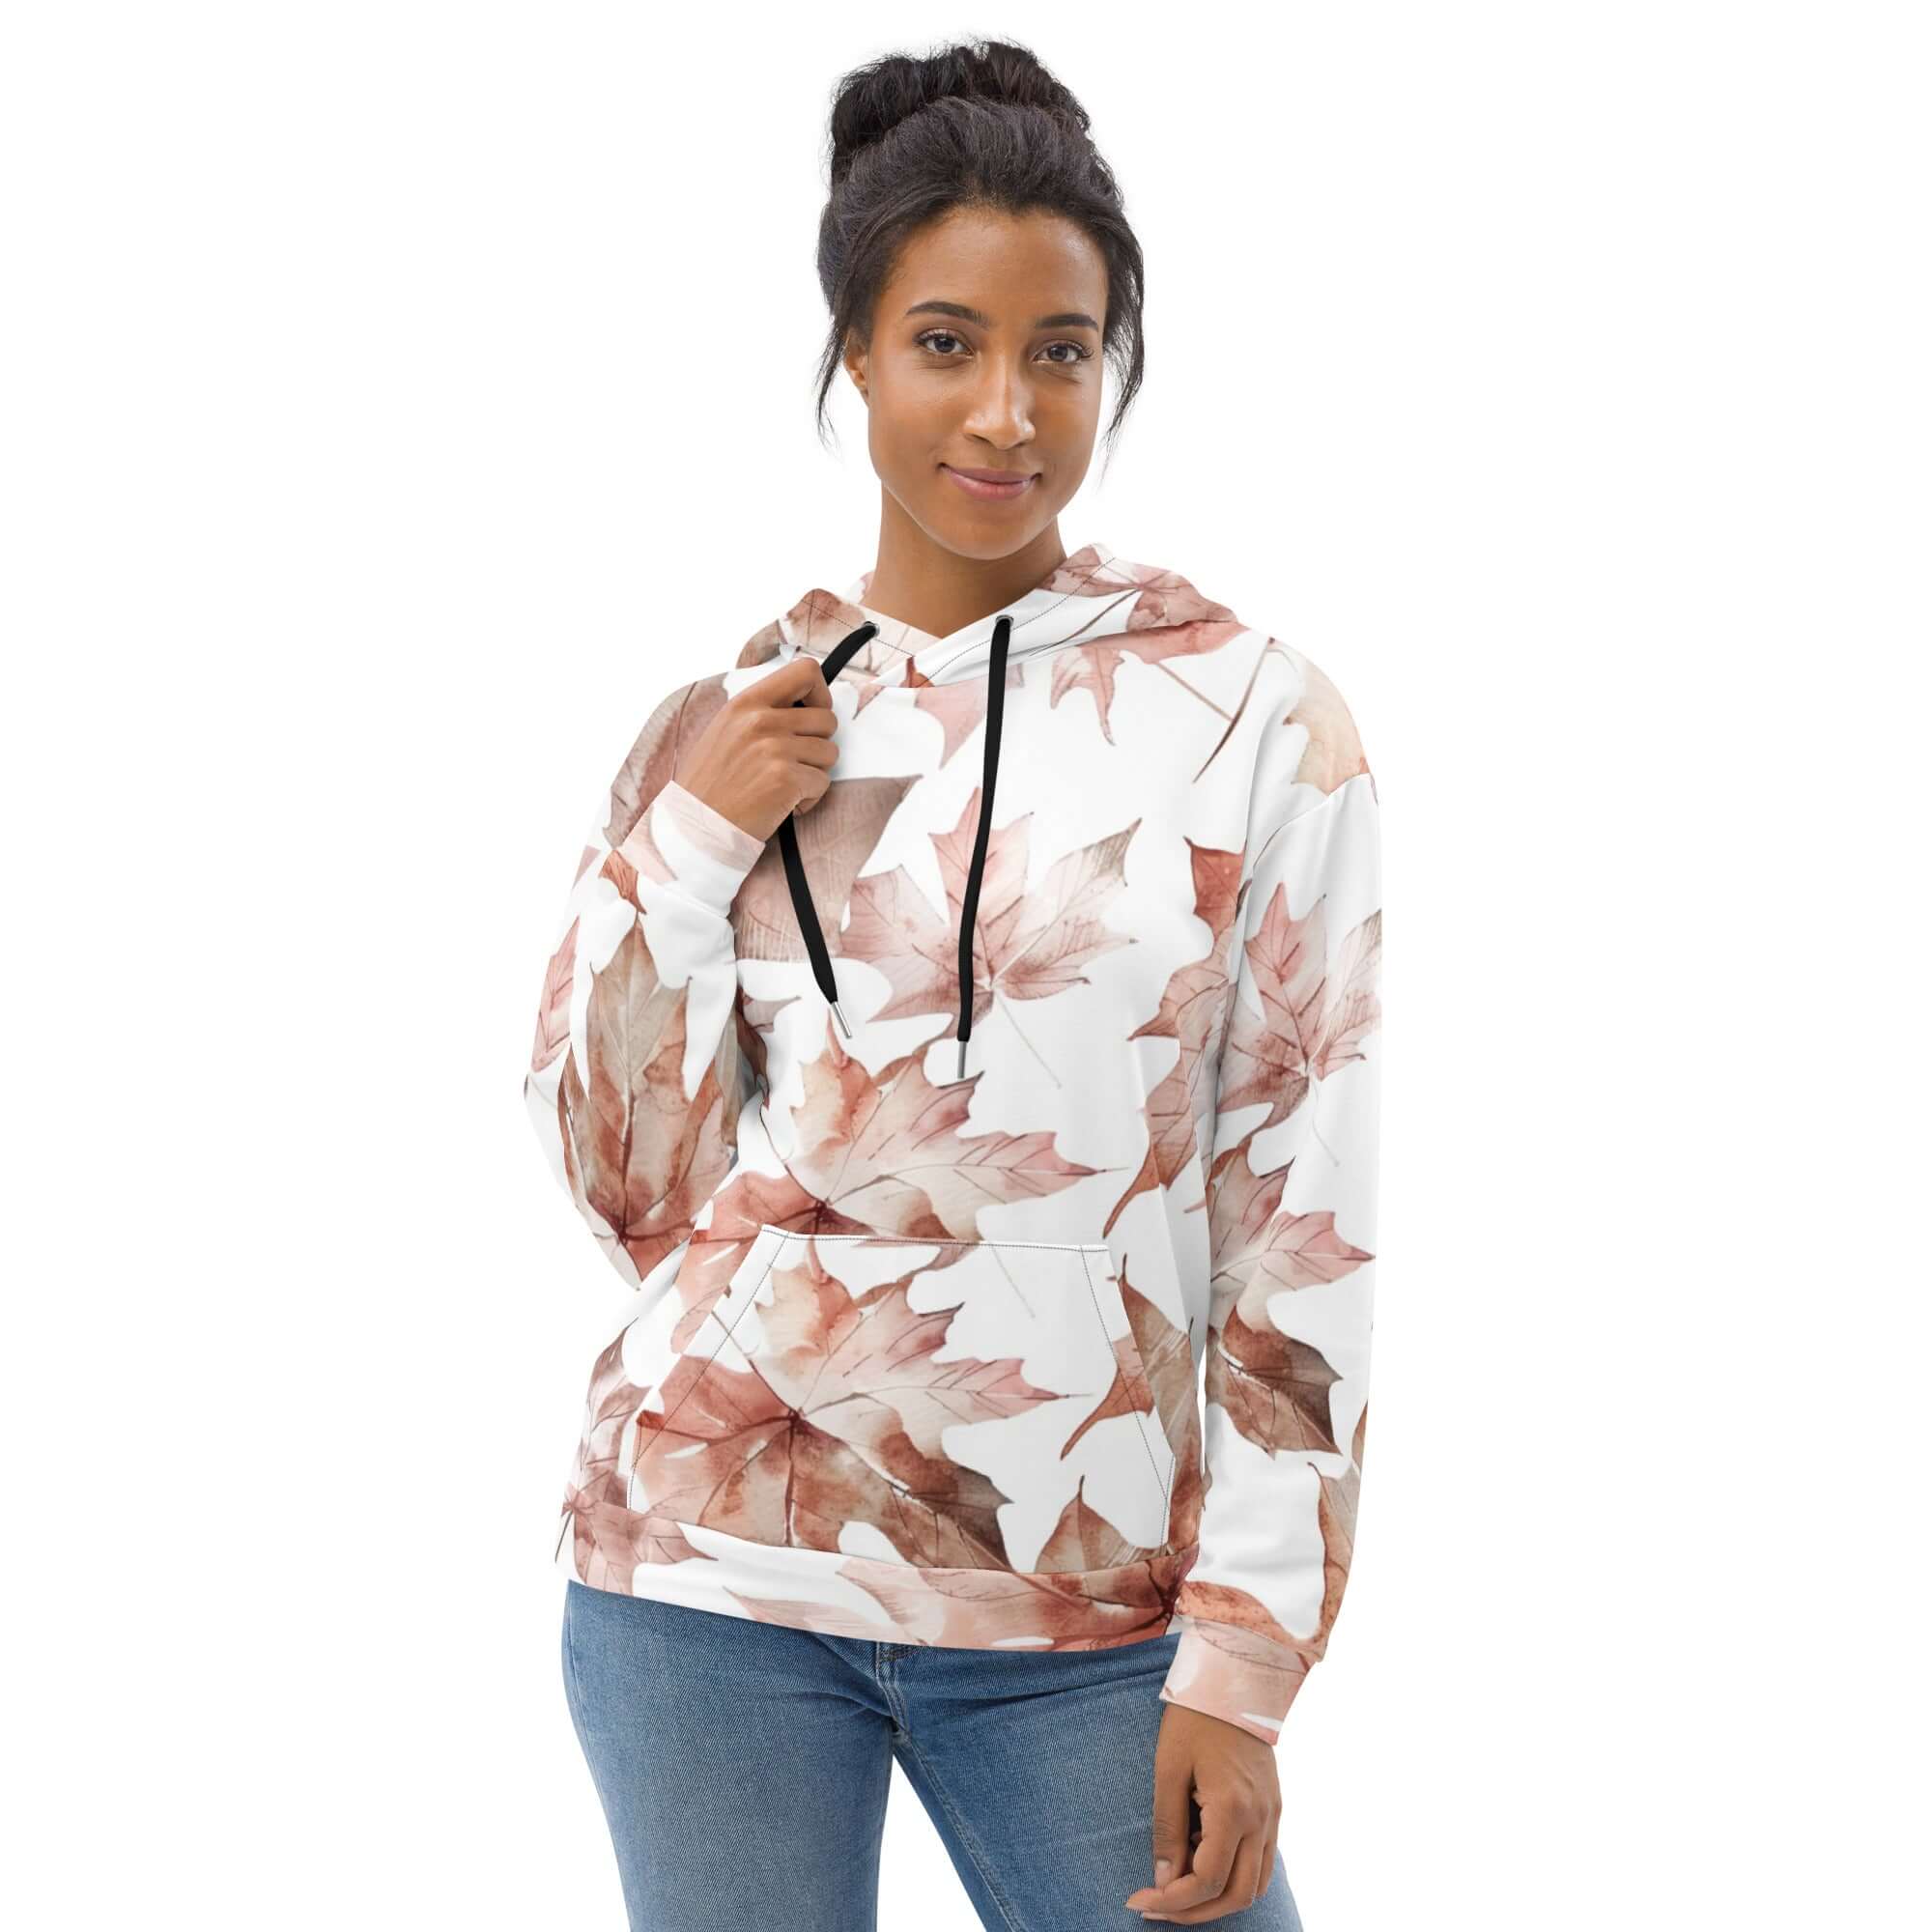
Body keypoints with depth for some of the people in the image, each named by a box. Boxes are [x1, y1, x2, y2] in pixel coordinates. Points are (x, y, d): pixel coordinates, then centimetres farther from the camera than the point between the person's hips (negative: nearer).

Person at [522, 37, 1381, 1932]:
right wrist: (687, 849, -6)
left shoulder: (1251, 717, -2)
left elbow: (1304, 1223, -3)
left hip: (1082, 1614, -1)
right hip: (712, 1572, 2)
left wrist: (1243, 1661, -7)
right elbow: (632, 1189, 6)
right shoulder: (723, 726, 5)